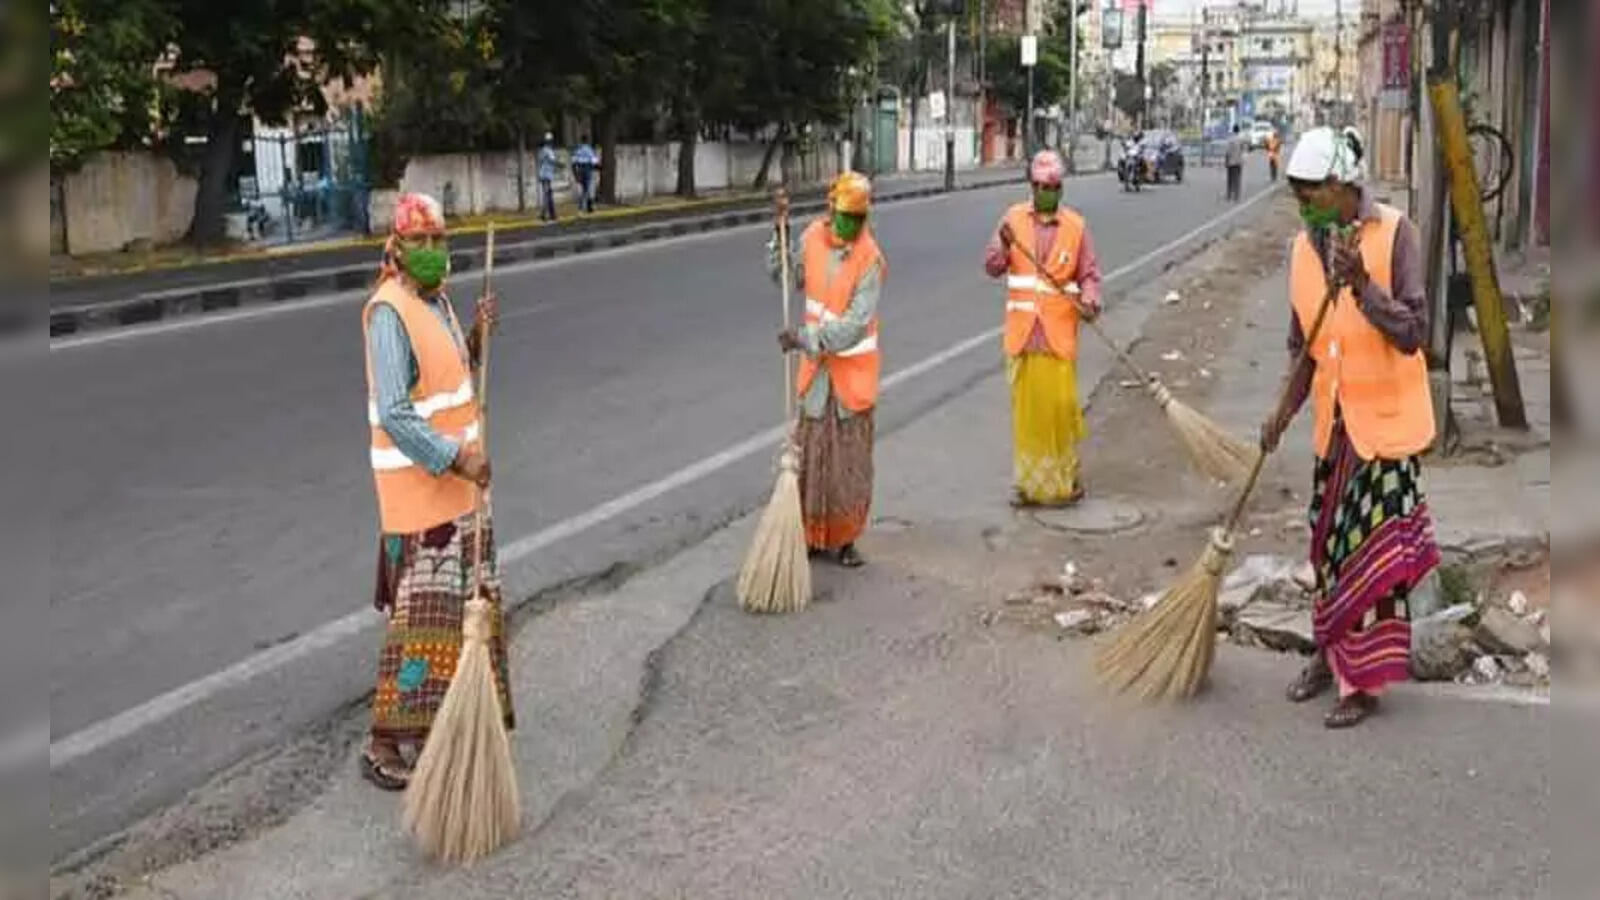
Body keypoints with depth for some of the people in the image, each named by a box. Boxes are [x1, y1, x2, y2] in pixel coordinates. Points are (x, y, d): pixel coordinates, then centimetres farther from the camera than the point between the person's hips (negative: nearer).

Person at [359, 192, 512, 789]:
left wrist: (477, 335, 1)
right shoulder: (389, 313, -17)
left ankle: (434, 717, 29)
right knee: (421, 612, -8)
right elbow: (394, 416, -23)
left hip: (456, 477, 9)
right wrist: (456, 458, -25)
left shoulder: (437, 301, 11)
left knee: (460, 601, 16)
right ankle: (383, 743, -1)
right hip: (416, 483, -9)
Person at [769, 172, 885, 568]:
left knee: (850, 458, 4)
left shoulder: (870, 259, -16)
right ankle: (812, 535, 17)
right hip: (815, 364, 4)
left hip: (853, 369, -4)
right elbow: (784, 275, 13)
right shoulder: (812, 237, -1)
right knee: (810, 453, 7)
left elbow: (855, 324, -22)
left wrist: (806, 339, -26)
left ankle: (845, 539, 15)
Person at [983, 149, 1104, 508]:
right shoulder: (1014, 218, 6)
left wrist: (1089, 301, -14)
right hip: (1021, 330, 2)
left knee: (1061, 404, -3)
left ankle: (1066, 478, 11)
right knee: (1025, 406, 6)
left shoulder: (1075, 226, 3)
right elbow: (992, 267, 2)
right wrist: (1004, 245, -18)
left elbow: (1089, 274, 6)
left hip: (1059, 332, -2)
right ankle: (1026, 481, 16)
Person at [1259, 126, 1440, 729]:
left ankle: (1365, 681, 11)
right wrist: (1284, 413, 2)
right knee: (1328, 542, 15)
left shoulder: (1394, 233, -13)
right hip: (1333, 422, 6)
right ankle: (1329, 654, 33)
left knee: (1374, 550, 0)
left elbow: (1413, 334, -18)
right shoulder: (1303, 247, 5)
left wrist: (1362, 284, -29)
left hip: (1385, 419, -6)